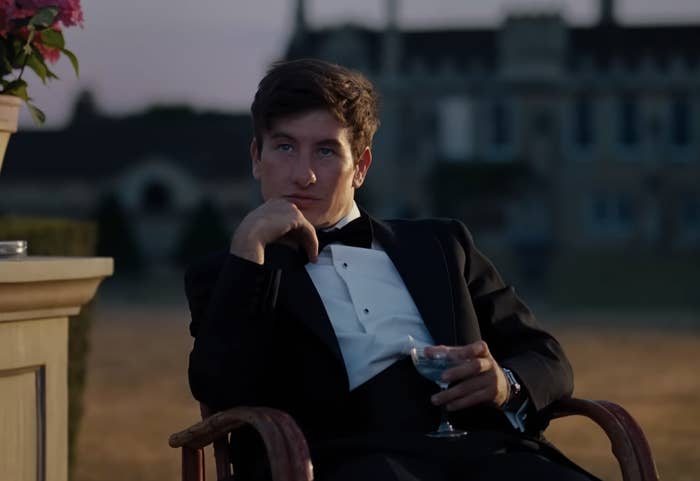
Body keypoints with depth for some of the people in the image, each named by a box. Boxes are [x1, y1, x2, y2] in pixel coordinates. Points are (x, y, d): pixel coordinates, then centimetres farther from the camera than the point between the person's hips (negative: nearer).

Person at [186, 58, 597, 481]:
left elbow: (548, 362, 22)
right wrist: (250, 244, -1)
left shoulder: (438, 245, 27)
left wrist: (505, 384, -1)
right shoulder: (229, 275, 19)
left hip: (480, 446, 3)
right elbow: (224, 390, -1)